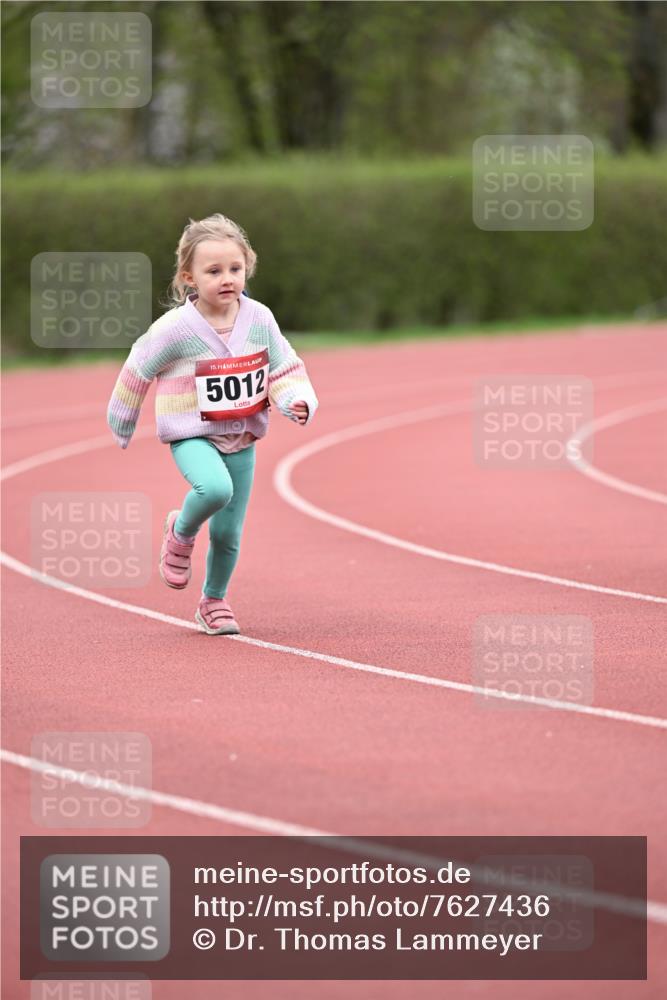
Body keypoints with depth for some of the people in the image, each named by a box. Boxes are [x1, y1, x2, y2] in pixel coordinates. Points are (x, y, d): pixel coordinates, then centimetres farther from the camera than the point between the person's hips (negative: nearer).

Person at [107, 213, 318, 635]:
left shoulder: (260, 319, -5)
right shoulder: (175, 329, -16)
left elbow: (285, 369, 4)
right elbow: (137, 371, -2)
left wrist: (297, 401, -18)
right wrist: (122, 425, 10)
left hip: (241, 439, 4)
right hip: (191, 436, -4)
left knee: (228, 534, 7)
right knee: (215, 489, -34)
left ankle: (214, 601, 33)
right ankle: (181, 533, -1)